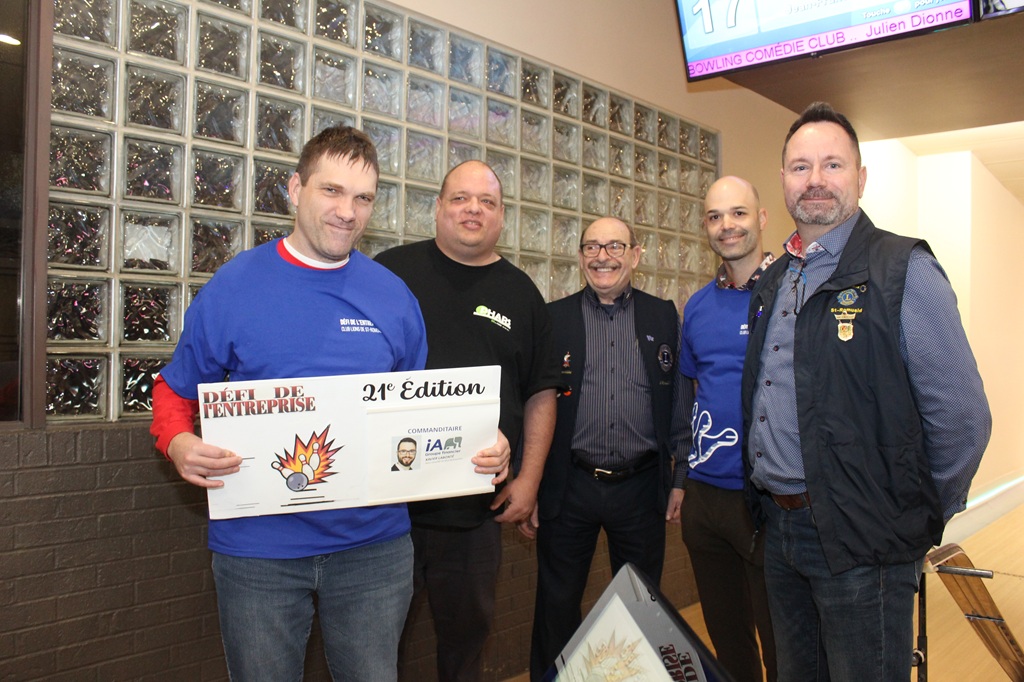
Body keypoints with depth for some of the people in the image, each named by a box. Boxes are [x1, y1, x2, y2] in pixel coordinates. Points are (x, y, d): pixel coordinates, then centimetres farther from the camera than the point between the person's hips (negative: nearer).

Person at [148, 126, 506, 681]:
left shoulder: (392, 295, 2)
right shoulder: (233, 286, -4)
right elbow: (174, 393, 4)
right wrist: (179, 444, -18)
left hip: (374, 543, 2)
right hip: (257, 547, -1)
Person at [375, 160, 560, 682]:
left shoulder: (520, 294, 7)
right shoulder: (393, 270, 1)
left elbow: (541, 394, 10)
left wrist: (528, 479, 3)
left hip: (476, 506, 2)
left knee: (467, 629, 16)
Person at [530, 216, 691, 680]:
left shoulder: (664, 317, 4)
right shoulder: (552, 319, 1)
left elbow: (679, 402, 6)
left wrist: (681, 480, 3)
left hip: (642, 486, 1)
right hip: (568, 487, -1)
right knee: (557, 609, 11)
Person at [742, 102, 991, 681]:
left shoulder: (903, 270, -11)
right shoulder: (773, 282, 10)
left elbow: (961, 418, -13)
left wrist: (918, 519, -3)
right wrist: (770, 494, 13)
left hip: (862, 544, -6)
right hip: (781, 528, 7)